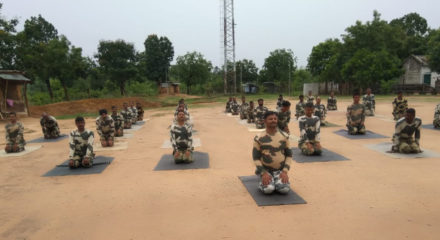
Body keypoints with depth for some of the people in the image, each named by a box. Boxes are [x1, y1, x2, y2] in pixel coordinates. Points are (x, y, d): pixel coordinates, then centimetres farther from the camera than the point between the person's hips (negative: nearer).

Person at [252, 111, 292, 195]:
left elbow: (289, 155, 5)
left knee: (284, 189, -23)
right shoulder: (259, 138, -7)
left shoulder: (284, 136, 2)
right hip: (265, 170, -2)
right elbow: (256, 158, -5)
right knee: (268, 189, -27)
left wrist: (285, 171, -9)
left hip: (280, 170, 2)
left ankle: (278, 182, 11)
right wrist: (263, 173, -17)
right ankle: (263, 183, 8)